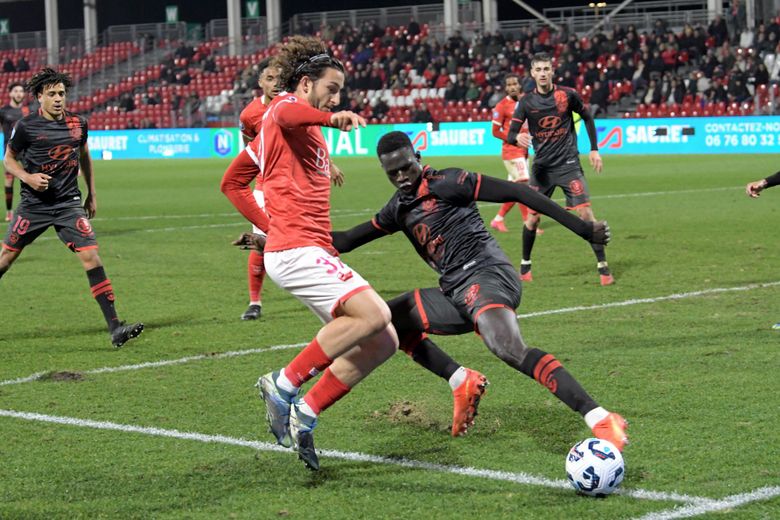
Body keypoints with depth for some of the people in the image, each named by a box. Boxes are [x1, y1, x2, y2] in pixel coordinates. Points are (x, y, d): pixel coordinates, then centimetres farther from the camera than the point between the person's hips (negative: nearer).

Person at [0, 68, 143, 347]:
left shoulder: (78, 123, 1)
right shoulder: (26, 126, -7)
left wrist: (91, 195, 19)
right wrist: (28, 177, -14)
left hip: (69, 204, 1)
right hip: (34, 204, -1)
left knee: (91, 256, -12)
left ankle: (114, 327, -14)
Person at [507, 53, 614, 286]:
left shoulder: (567, 95, -5)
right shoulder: (526, 102, -4)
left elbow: (587, 117, 11)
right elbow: (510, 133, -8)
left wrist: (594, 149, 7)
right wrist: (517, 138, -32)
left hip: (568, 164, -1)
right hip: (541, 167, 2)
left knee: (585, 212, -11)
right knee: (533, 217, 2)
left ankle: (603, 266, -4)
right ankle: (525, 265, 24)